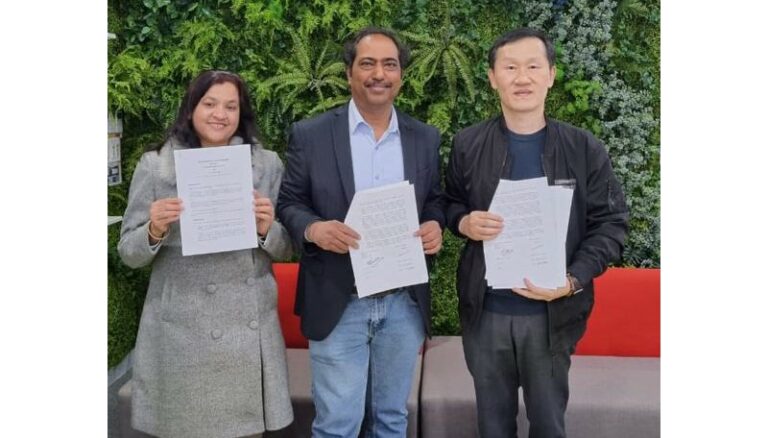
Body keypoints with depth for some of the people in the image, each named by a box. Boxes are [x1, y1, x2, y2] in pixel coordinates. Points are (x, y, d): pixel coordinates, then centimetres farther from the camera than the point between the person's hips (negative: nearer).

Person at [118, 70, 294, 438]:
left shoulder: (267, 165, 4)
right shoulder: (155, 166, 0)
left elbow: (287, 250, 6)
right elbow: (129, 254, 1)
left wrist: (267, 230, -15)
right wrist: (155, 231, -19)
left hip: (249, 329, 1)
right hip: (180, 331, -1)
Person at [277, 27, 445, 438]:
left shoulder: (425, 138, 5)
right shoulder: (310, 134, -3)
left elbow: (435, 200, 12)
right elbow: (288, 203, -1)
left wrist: (434, 225, -11)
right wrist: (313, 229, -22)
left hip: (404, 302, 3)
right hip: (338, 303, -3)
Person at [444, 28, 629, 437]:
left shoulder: (584, 149, -5)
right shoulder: (467, 144, -1)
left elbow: (611, 223, -4)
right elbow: (449, 204, 11)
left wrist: (573, 281, -18)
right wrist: (463, 222, -13)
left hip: (552, 313, 0)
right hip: (483, 312, 1)